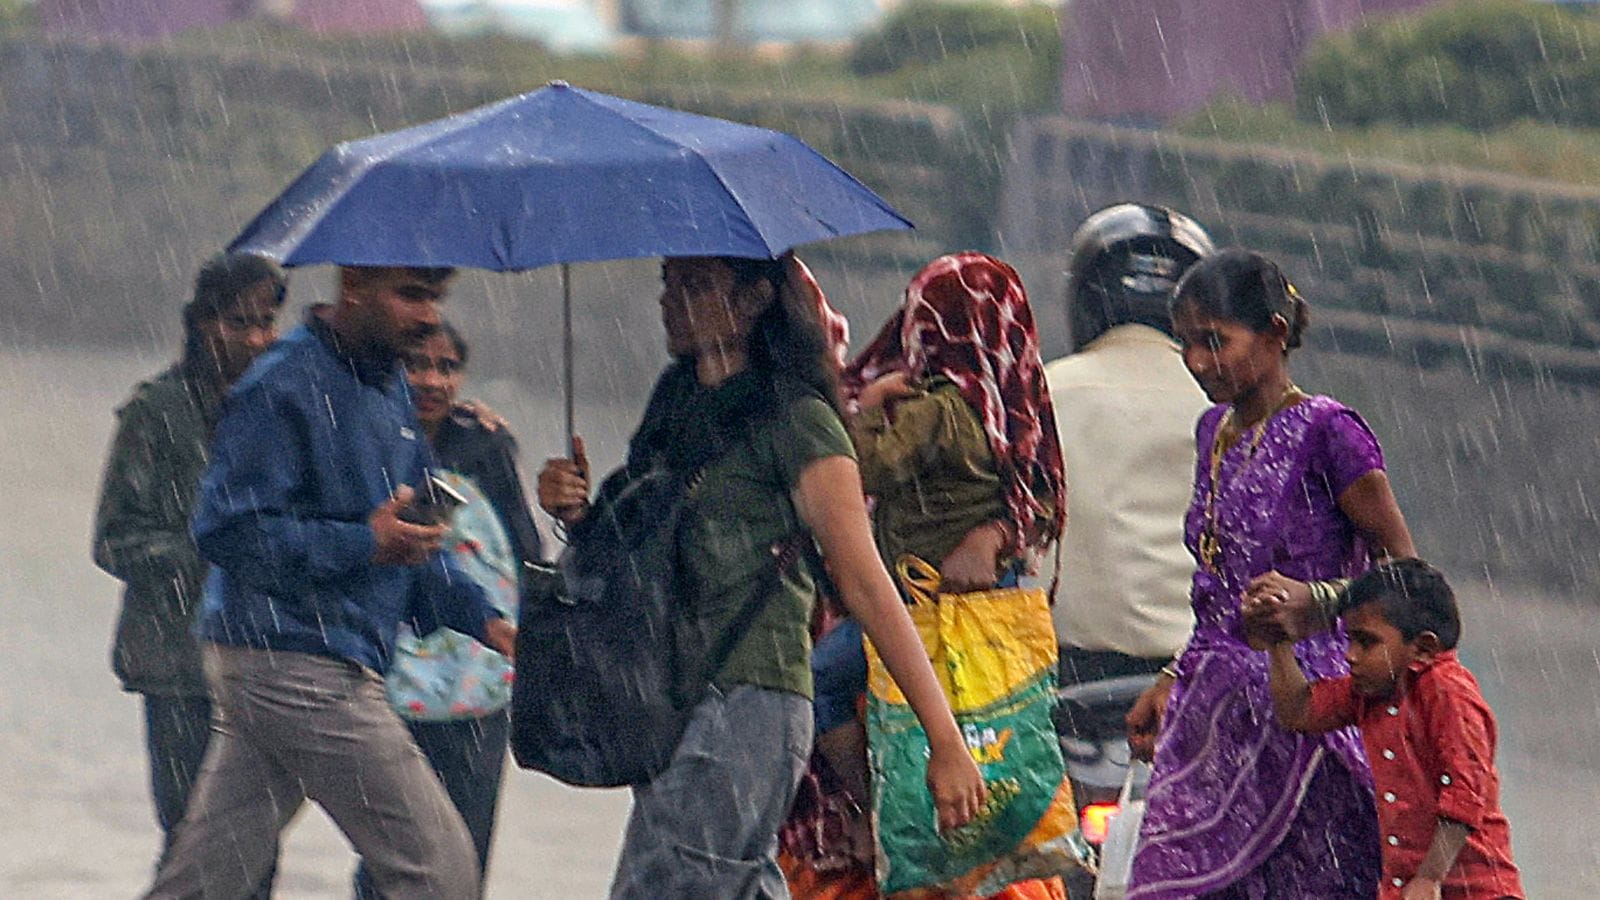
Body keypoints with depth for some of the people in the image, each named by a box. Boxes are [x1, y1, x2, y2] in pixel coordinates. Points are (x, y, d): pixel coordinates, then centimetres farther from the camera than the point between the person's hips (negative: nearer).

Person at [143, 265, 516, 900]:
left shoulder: (390, 390, 17)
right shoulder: (284, 387, -13)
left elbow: (406, 538, 27)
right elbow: (226, 531, -18)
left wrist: (480, 619, 14)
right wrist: (363, 544, -22)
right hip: (294, 671, -9)